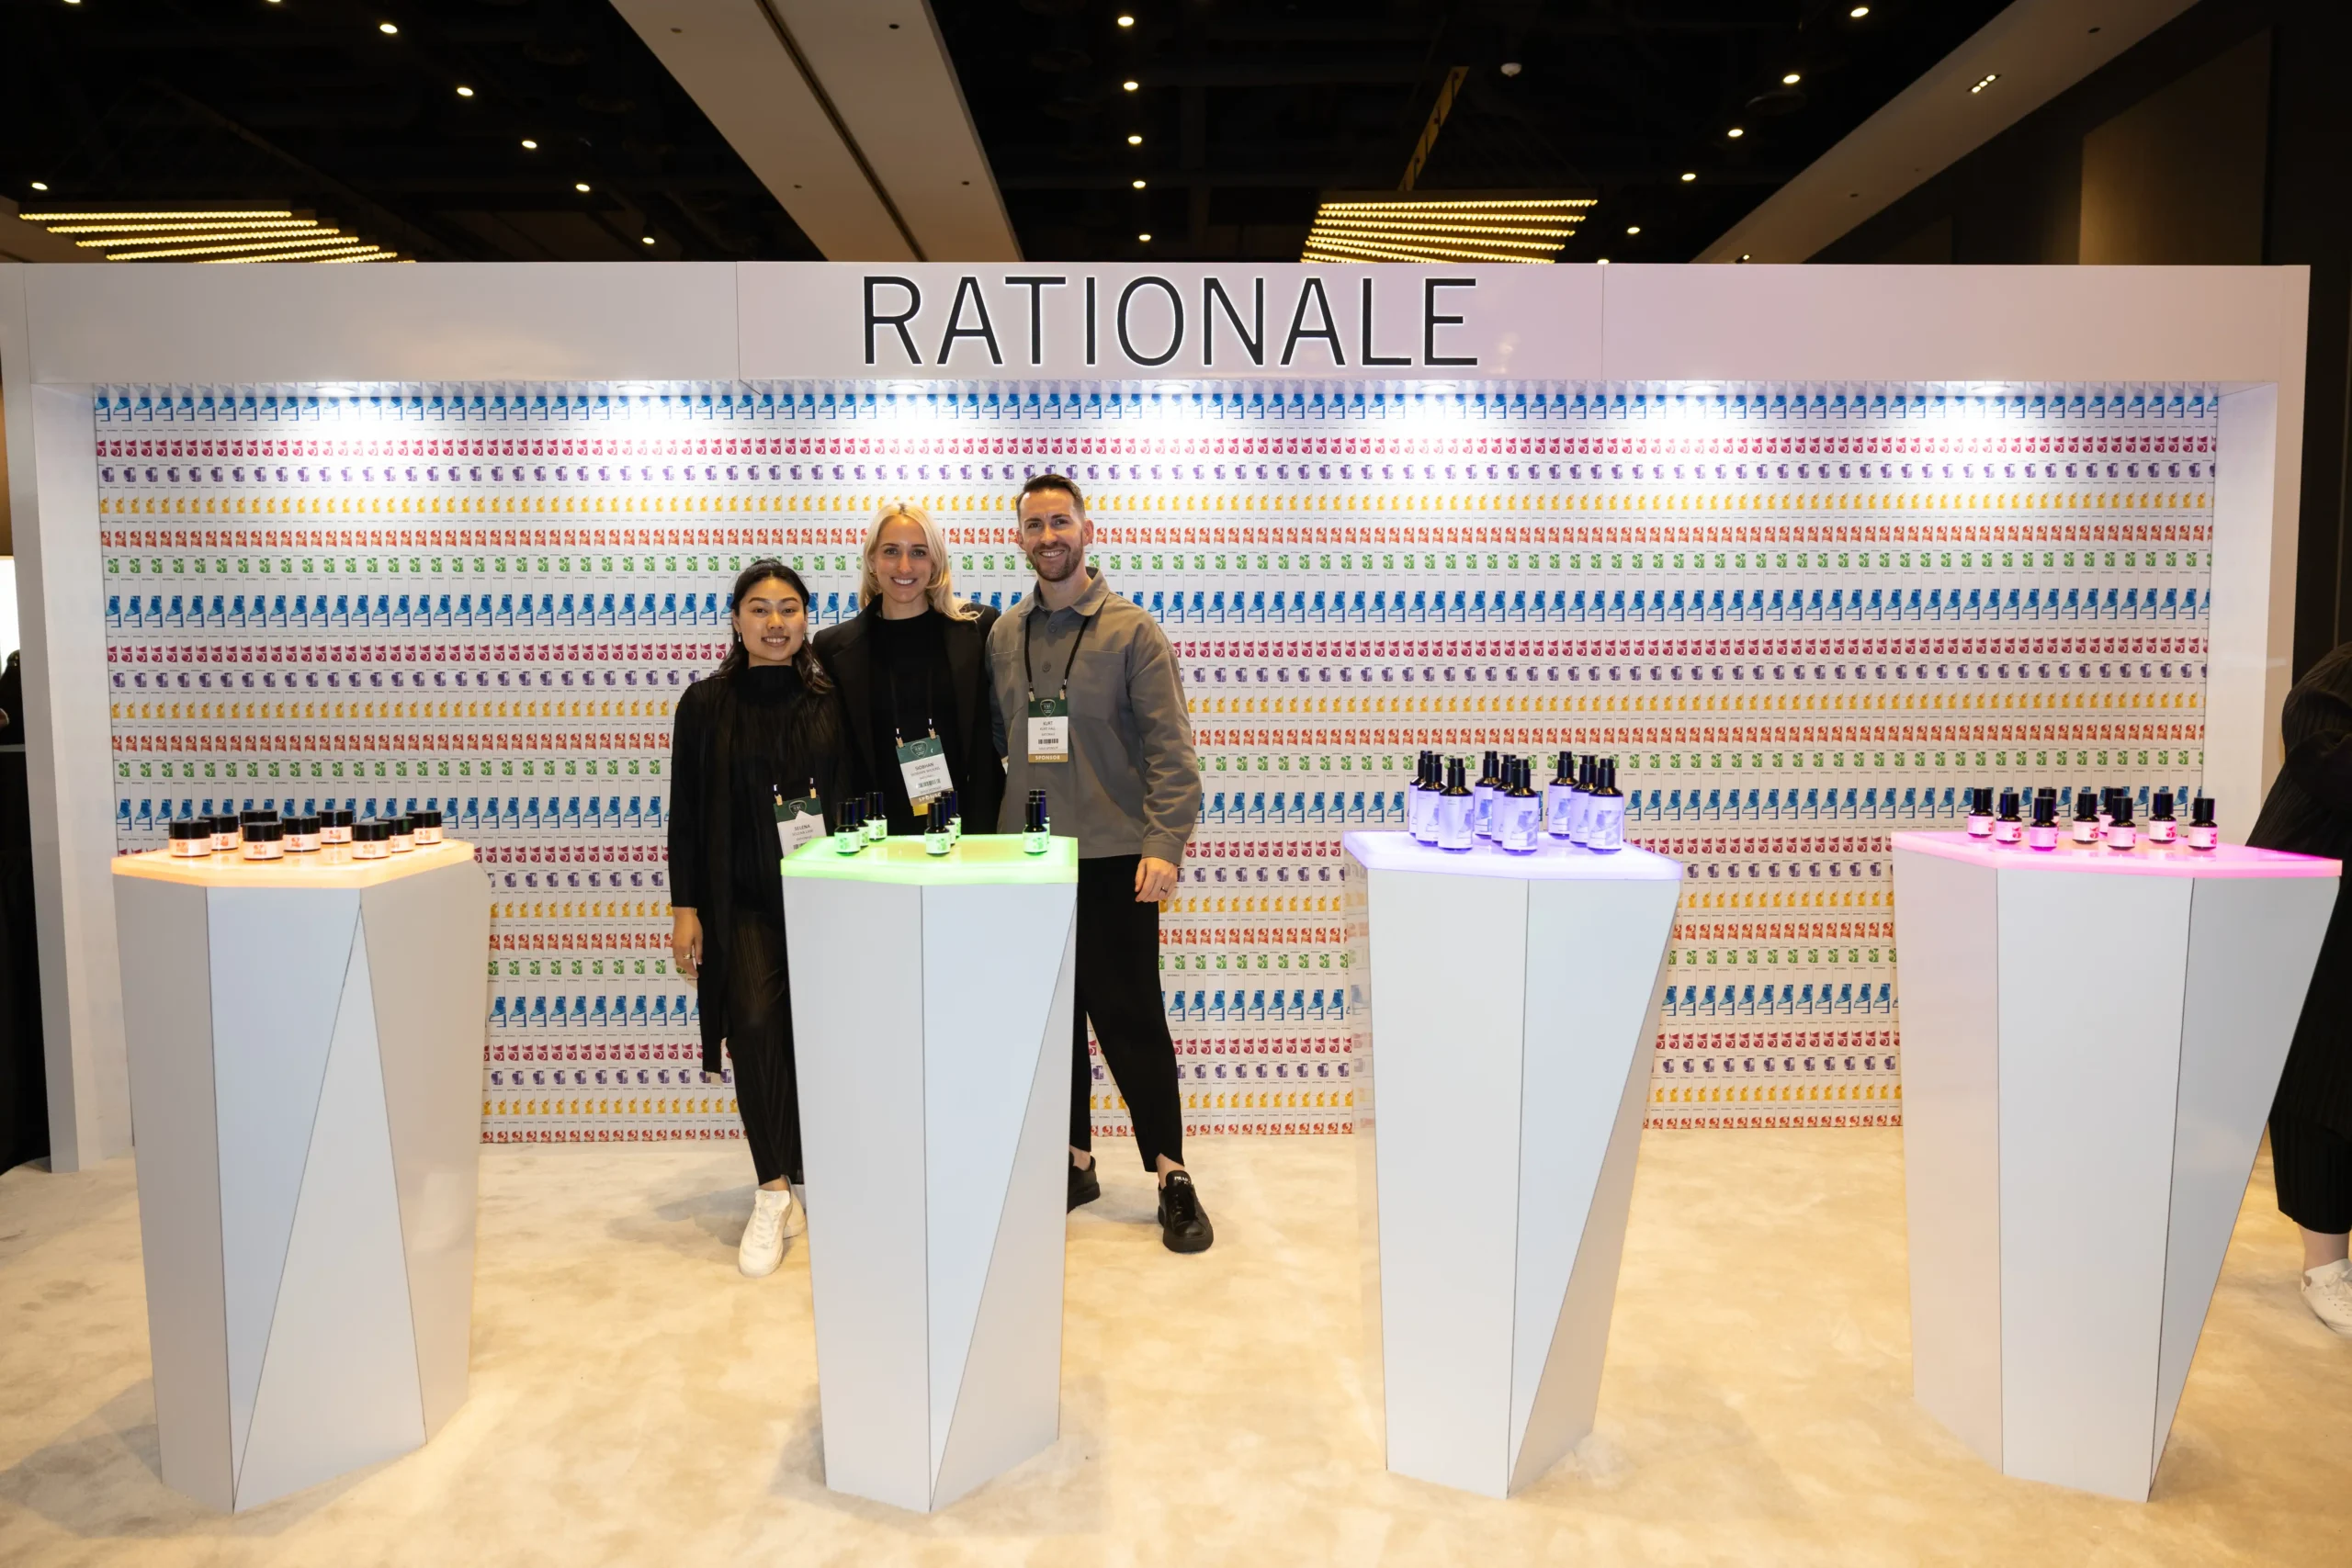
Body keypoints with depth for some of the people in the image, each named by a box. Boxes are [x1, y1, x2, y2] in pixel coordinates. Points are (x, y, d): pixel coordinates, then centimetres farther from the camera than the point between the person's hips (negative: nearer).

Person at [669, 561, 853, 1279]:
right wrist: (684, 908, 0)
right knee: (756, 1023, -18)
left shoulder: (832, 702, 3)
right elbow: (686, 812, 3)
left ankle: (808, 1185, 26)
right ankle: (773, 1198, -5)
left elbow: (854, 799, 6)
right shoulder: (705, 703, 2)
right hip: (741, 902, -1)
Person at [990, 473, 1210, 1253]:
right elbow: (992, 738, 14)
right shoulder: (1003, 634, 10)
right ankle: (1075, 1163, 25)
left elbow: (1170, 748, -9)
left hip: (1113, 857, -4)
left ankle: (1172, 1177, 11)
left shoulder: (1133, 630, -4)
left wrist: (1163, 844, -18)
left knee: (1129, 1016, -2)